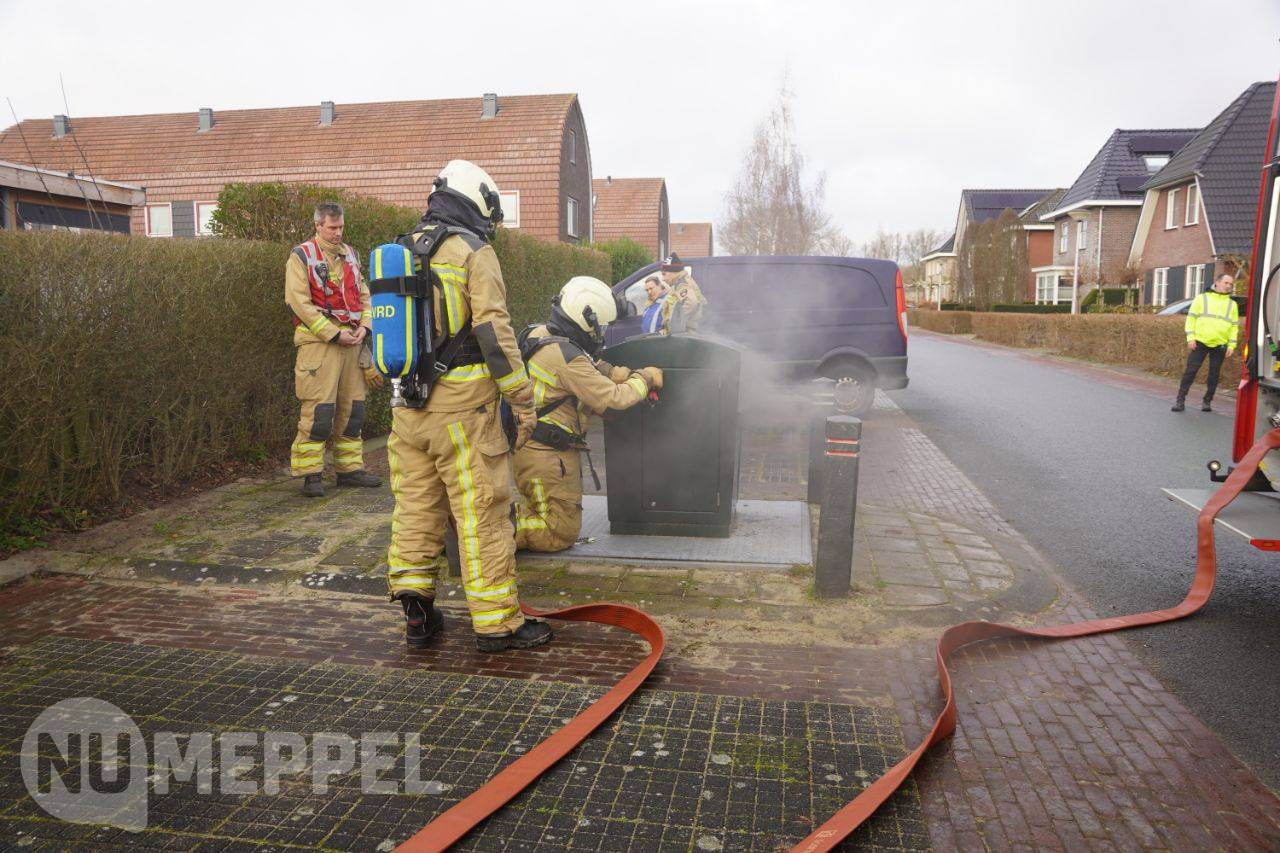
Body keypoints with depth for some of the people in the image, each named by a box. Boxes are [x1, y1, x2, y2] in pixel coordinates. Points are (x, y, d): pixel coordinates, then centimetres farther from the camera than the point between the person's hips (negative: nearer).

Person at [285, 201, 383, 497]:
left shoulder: (349, 255, 18)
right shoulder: (301, 256, -2)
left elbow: (364, 294, 18)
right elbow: (299, 302, -10)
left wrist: (364, 326, -1)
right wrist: (334, 333, -15)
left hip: (351, 341, 6)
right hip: (318, 341, -6)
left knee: (352, 407, 9)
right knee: (318, 409, -8)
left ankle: (350, 468, 18)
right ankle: (310, 474, -1)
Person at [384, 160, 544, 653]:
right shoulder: (474, 252, -6)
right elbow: (493, 331, -13)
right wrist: (522, 399, -10)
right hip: (462, 407, -7)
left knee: (415, 507, 13)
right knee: (482, 514, -1)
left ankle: (416, 613, 17)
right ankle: (497, 622, 6)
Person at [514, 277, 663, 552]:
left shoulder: (538, 334, 5)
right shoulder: (567, 358, -24)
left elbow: (586, 366, 18)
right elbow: (613, 399, -20)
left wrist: (613, 371, 0)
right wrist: (646, 377, -5)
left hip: (527, 445, 9)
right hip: (548, 457, -9)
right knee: (562, 534, 1)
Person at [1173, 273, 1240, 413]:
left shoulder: (1232, 304, 11)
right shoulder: (1201, 298, 5)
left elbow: (1234, 326, 10)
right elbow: (1191, 318, 2)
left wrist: (1232, 345, 1)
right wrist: (1190, 338, -8)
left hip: (1219, 345, 2)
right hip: (1200, 342, -2)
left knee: (1214, 374, 5)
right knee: (1190, 371, -6)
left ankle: (1207, 401, 14)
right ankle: (1180, 400, -3)